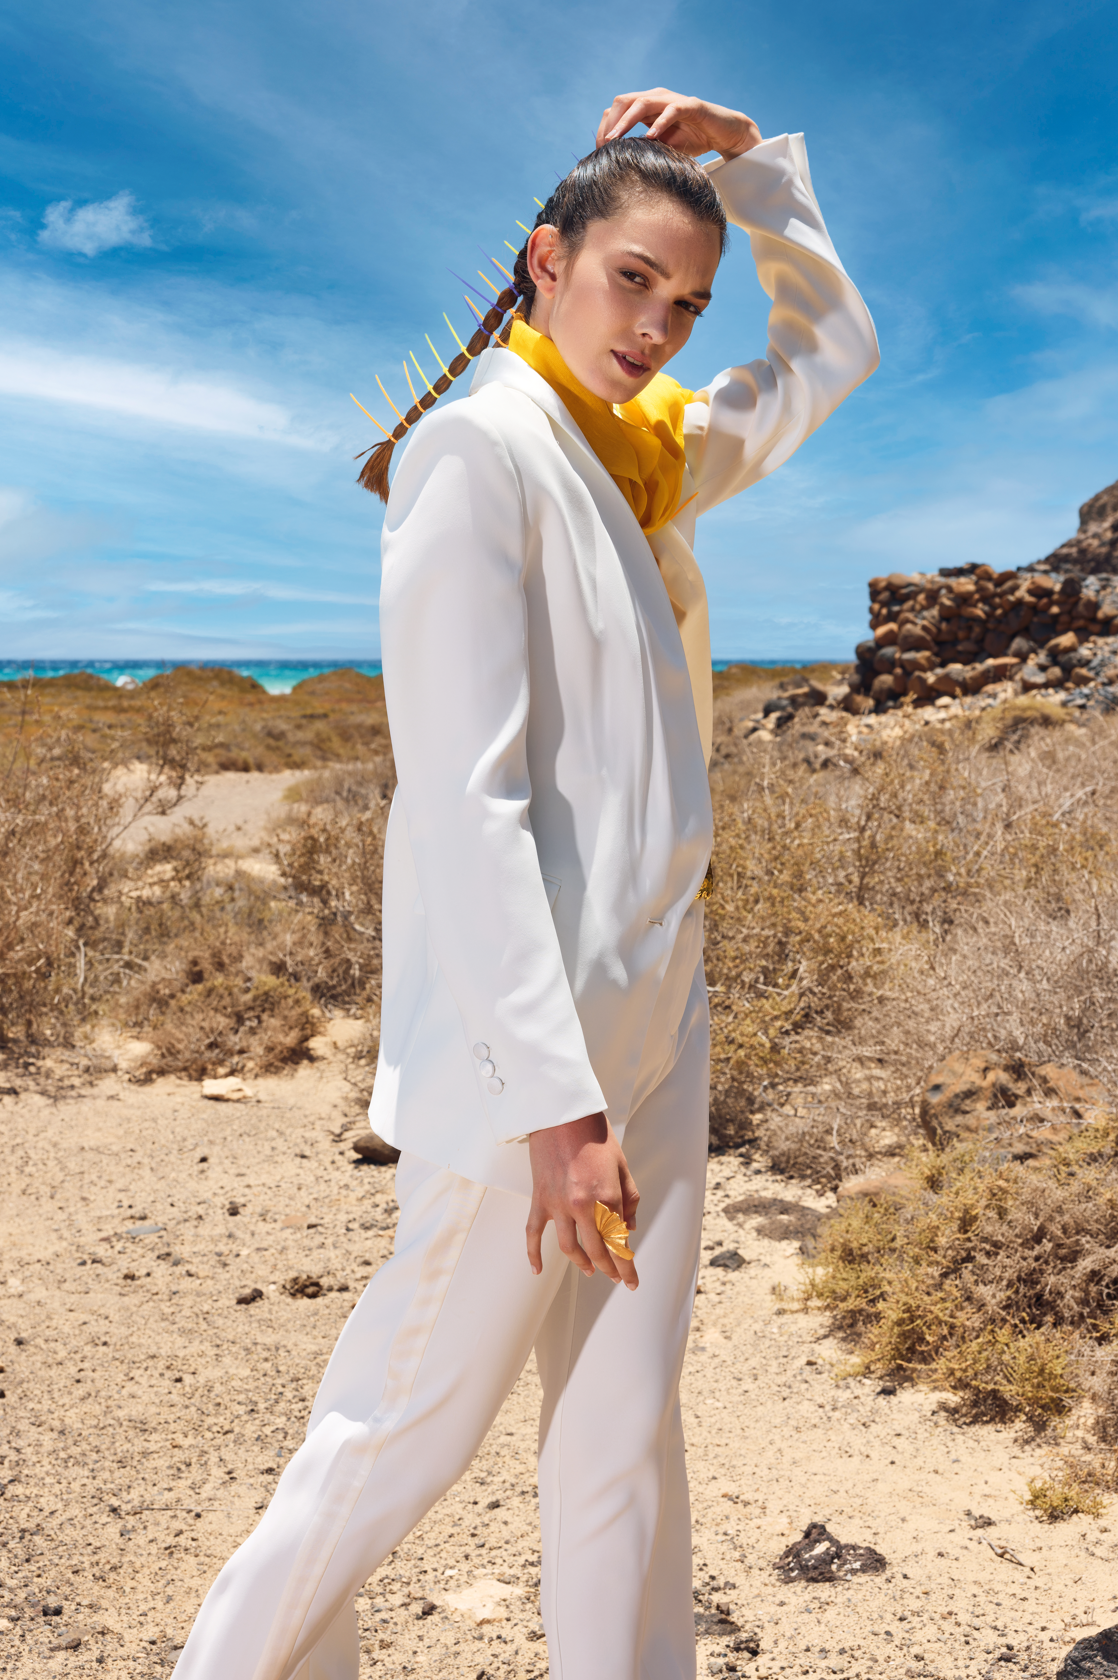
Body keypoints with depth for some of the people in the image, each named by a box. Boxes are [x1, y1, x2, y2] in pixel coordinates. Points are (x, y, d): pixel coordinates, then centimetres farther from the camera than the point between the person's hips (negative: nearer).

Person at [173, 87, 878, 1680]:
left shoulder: (642, 457, 12)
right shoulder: (480, 447, -11)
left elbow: (831, 351, 29)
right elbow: (467, 795, -19)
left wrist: (745, 159, 14)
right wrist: (556, 1093, -23)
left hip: (655, 1018, 8)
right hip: (530, 1028, -8)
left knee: (628, 1428, 14)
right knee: (415, 1420, 5)